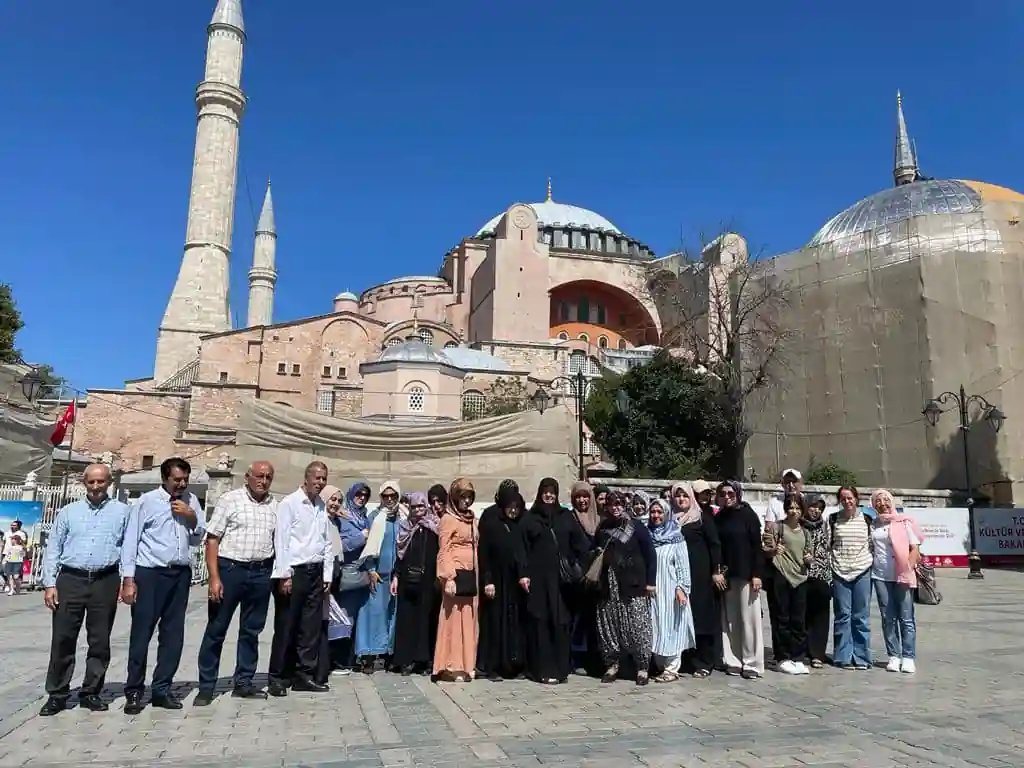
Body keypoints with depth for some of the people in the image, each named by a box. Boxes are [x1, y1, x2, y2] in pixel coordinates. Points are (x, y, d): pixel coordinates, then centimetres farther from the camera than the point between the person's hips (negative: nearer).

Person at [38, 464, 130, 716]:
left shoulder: (122, 511, 6)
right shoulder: (68, 512, 11)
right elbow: (53, 549, 9)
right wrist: (49, 583, 0)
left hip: (105, 582, -1)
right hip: (70, 580, 1)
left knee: (100, 640, 6)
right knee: (62, 639, 2)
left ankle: (91, 693, 19)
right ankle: (57, 694, 15)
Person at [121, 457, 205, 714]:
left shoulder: (191, 501, 10)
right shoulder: (146, 501, -3)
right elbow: (130, 541, -5)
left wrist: (192, 517, -5)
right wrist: (128, 580, -10)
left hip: (181, 574, 4)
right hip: (149, 573, -4)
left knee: (173, 633, 8)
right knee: (141, 632, 0)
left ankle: (162, 689, 19)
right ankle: (133, 691, 12)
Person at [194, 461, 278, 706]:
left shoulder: (275, 506, 8)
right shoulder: (230, 500, -4)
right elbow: (212, 539, -6)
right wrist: (214, 577, -13)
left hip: (261, 573, 4)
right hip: (230, 569, -4)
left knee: (252, 630, 12)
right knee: (216, 629, 5)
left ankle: (243, 682, 25)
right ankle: (206, 686, 16)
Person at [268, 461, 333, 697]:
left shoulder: (322, 507, 11)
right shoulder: (289, 503, -7)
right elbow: (281, 540, -11)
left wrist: (327, 575, 9)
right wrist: (284, 575, -14)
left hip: (315, 572, 6)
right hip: (294, 571, -6)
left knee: (312, 626, 8)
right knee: (286, 626, 2)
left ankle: (305, 674, 19)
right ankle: (277, 677, 14)